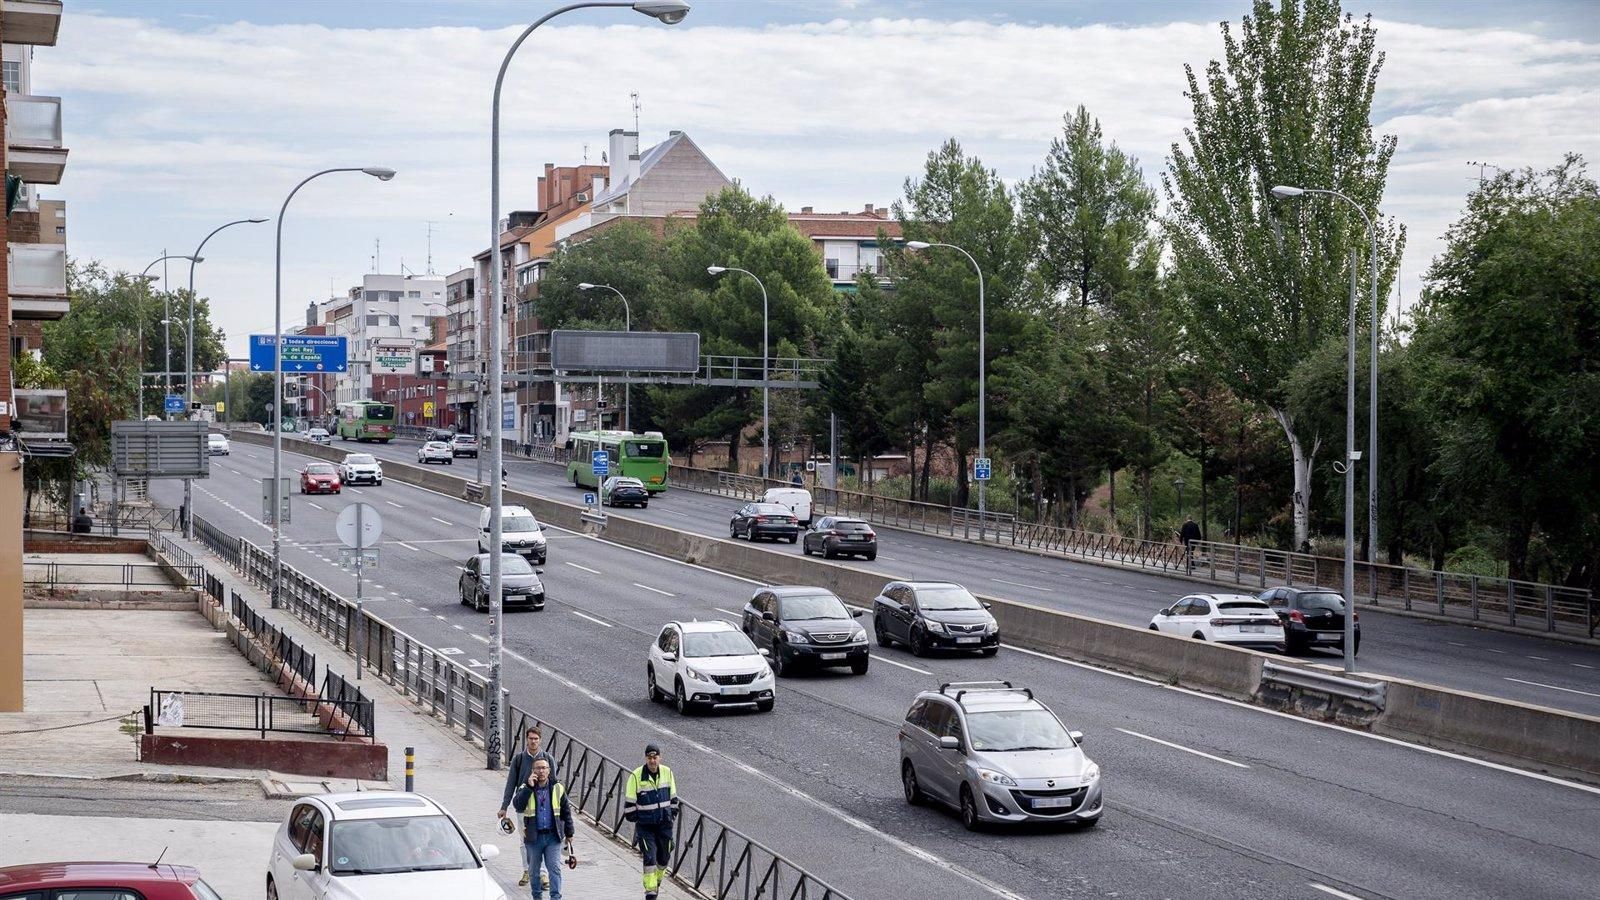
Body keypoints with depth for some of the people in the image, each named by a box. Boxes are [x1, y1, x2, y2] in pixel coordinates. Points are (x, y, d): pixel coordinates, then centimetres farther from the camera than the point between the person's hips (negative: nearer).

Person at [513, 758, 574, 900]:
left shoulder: (557, 788, 3)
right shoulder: (526, 789, -1)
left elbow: (566, 812, 10)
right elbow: (517, 805, -20)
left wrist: (569, 834, 10)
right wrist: (529, 787, -24)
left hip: (553, 836, 0)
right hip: (533, 837, 0)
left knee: (554, 868, -9)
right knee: (534, 869, 12)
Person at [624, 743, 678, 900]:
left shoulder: (667, 772, -2)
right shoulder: (636, 776, -13)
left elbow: (673, 796, 12)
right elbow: (629, 801, -6)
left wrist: (673, 813, 10)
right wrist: (633, 819, -4)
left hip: (664, 823, 4)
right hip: (645, 824, -4)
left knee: (664, 857, 12)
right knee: (650, 856, -12)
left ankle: (657, 881, 38)